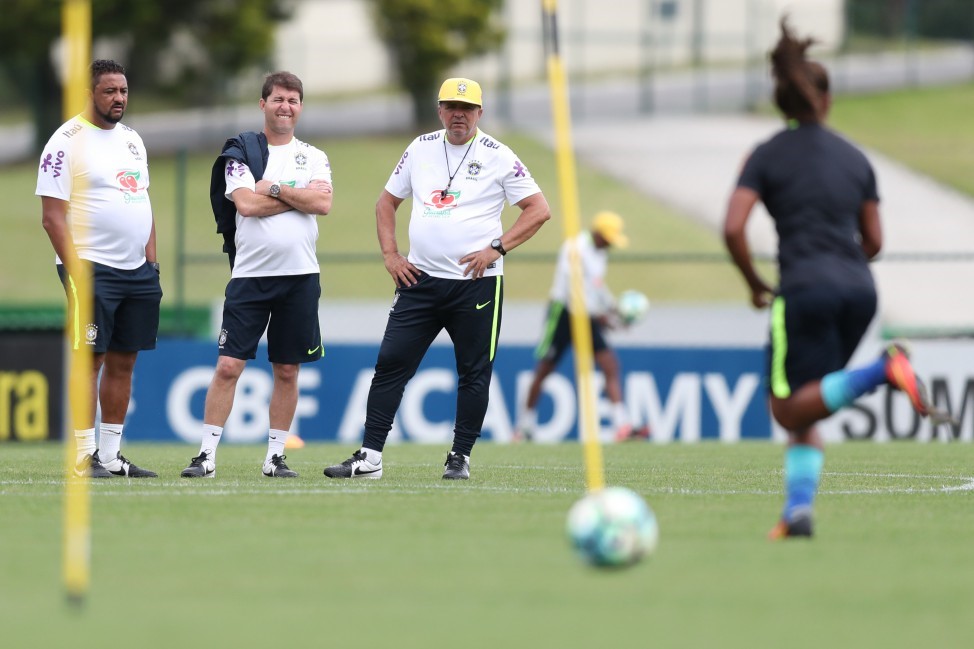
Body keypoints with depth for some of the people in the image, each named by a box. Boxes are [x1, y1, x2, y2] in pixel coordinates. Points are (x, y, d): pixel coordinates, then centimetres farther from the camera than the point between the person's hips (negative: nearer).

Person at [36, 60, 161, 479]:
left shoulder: (132, 140, 16)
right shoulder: (67, 141, -7)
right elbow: (52, 215, -11)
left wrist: (152, 262, 12)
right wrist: (76, 272, -17)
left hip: (137, 270, 7)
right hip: (92, 269, -7)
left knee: (124, 362, 7)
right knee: (89, 360, -8)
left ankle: (111, 454, 11)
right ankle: (84, 456, -6)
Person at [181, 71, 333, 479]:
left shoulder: (313, 157, 9)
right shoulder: (242, 153, 3)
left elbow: (323, 203, -9)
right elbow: (246, 204, -13)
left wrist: (274, 188, -10)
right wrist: (298, 196, -7)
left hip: (300, 276, 2)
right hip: (250, 275, -2)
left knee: (287, 371, 6)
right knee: (228, 366, -7)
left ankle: (275, 456, 14)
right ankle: (207, 455, -3)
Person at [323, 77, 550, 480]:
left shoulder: (497, 157, -2)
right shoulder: (420, 149, 10)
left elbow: (539, 209, -4)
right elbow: (387, 202, 20)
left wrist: (497, 248, -13)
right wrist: (390, 254, 7)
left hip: (476, 283, -3)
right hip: (420, 280, 3)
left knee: (474, 373, 1)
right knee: (390, 364, -3)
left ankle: (460, 458, 11)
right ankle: (369, 458, -3)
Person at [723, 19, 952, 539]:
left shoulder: (767, 156, 3)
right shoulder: (854, 158, 13)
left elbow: (733, 228, -8)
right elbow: (874, 241, 14)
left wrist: (756, 286, 6)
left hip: (805, 290, -5)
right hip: (859, 291, 5)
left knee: (790, 410, -2)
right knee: (805, 411, 13)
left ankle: (883, 371, -24)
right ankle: (798, 508, -4)